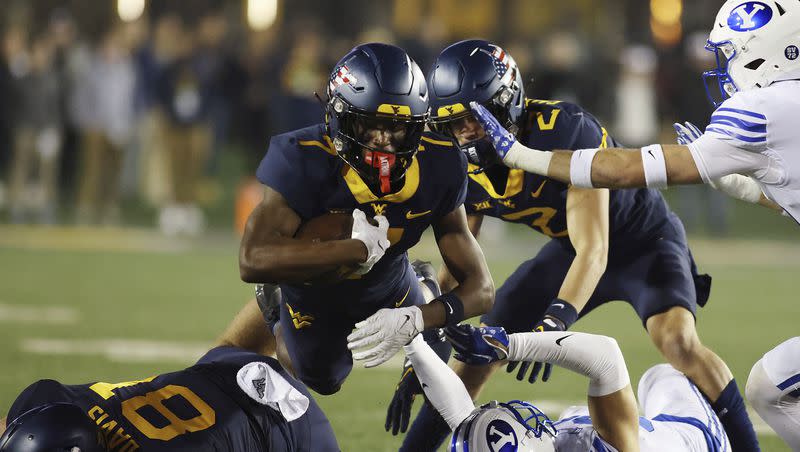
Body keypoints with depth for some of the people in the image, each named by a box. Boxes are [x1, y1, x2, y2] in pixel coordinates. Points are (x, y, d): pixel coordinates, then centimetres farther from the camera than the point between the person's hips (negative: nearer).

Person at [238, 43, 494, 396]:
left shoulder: (436, 170, -32)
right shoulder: (305, 163, -43)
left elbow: (480, 287, -28)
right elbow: (252, 261, -56)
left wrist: (414, 320, -48)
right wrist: (360, 248, -54)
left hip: (387, 286, 3)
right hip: (312, 284, -3)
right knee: (322, 381, 24)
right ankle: (279, 323, 52)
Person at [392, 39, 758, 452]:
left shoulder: (566, 132, -35)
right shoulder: (462, 170, -16)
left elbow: (594, 251, -39)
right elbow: (455, 271, -6)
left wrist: (554, 322, -52)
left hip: (642, 238, -6)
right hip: (569, 250, 6)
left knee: (678, 341, -31)